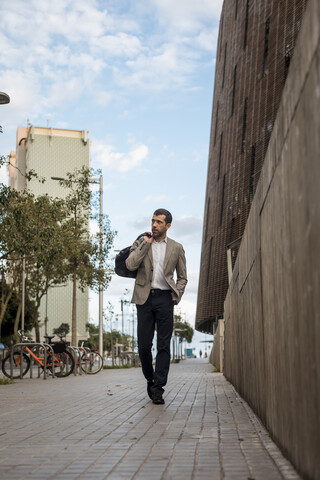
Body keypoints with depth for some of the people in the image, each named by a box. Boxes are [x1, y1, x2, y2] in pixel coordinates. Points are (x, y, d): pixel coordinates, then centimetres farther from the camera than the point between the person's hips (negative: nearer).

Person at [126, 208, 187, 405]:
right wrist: (146, 244, -6)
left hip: (165, 298, 0)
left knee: (164, 346, -4)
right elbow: (130, 265, -7)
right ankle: (150, 379, 24)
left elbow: (183, 277, 16)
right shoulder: (141, 243, 10)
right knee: (144, 345, 1)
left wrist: (176, 297, 1)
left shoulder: (176, 248, 11)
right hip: (145, 298, 1)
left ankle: (158, 388, -1)